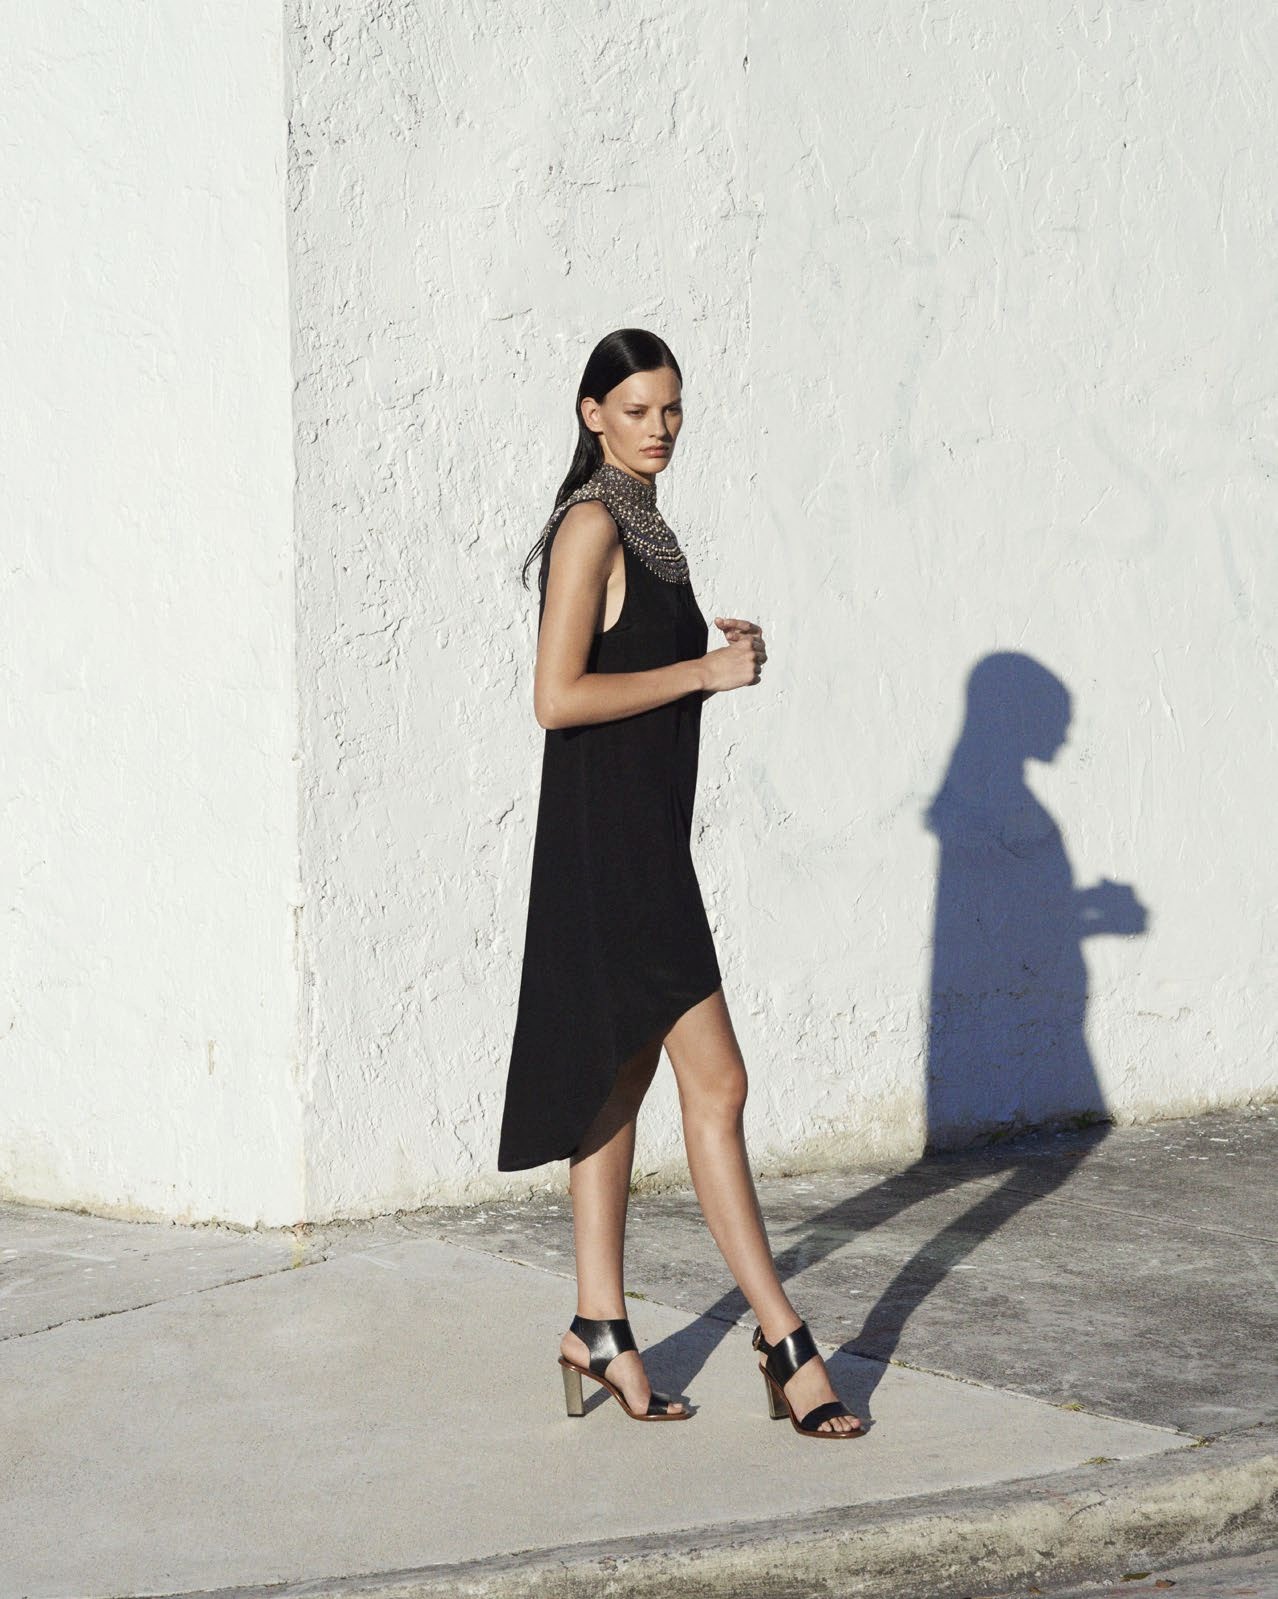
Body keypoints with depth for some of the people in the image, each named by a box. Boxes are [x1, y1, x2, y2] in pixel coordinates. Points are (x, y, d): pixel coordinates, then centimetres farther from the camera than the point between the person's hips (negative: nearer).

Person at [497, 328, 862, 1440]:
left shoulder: (639, 524, 16)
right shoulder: (592, 525, -13)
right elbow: (559, 697, -20)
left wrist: (721, 654, 5)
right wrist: (704, 671, -16)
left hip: (641, 837, 10)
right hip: (611, 838, -10)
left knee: (622, 1078, 12)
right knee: (715, 1081, -10)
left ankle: (600, 1327, 18)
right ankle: (786, 1343, -7)